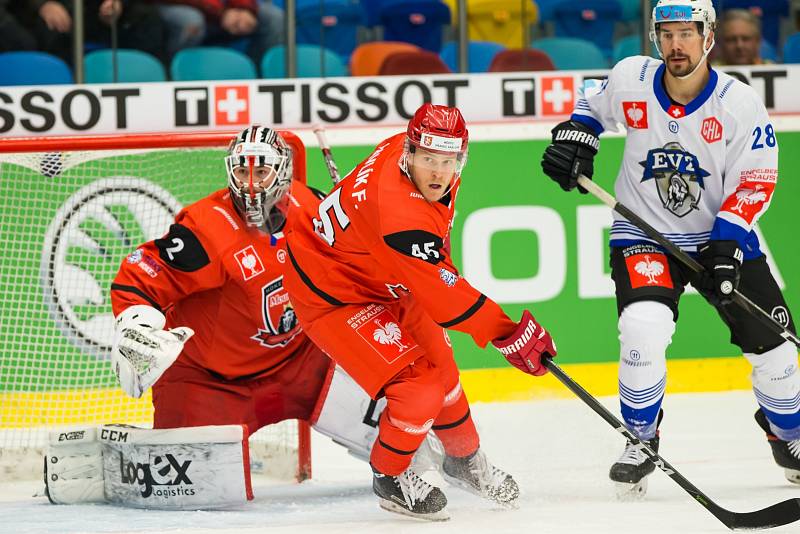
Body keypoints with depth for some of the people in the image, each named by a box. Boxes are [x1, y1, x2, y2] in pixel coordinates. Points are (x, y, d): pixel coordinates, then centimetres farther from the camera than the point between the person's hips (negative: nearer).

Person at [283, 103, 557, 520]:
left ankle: (464, 458, 43)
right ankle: (390, 477, 10)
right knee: (419, 384, -15)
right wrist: (509, 334, -30)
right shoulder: (399, 212, -39)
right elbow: (442, 297, -35)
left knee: (437, 362, 18)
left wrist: (441, 264, 21)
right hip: (332, 297, -10)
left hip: (379, 281, 10)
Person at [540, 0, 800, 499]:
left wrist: (727, 241, -21)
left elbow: (756, 181, -10)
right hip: (645, 232, -1)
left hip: (722, 234, 1)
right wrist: (576, 136, -4)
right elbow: (594, 102, 13)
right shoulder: (631, 79, -11)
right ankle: (641, 439, -6)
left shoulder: (739, 102, -15)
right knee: (645, 327, -26)